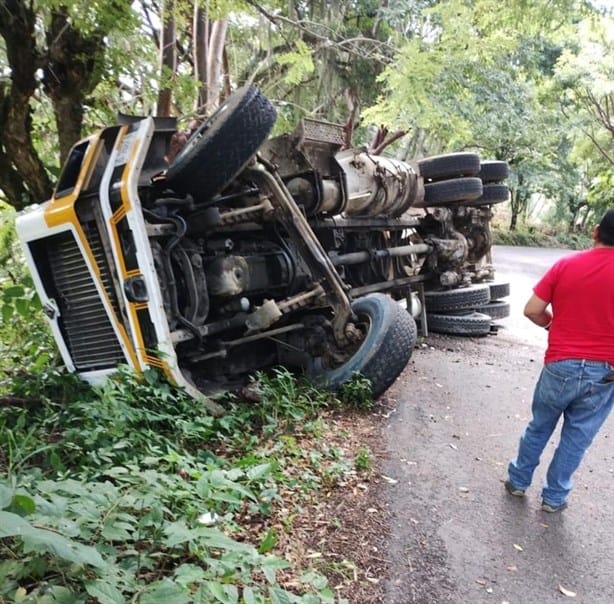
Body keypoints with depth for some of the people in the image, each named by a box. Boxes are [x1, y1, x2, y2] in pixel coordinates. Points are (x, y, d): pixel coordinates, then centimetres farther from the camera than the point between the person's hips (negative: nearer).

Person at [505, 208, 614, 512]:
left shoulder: (565, 265, -6)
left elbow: (531, 310, -5)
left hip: (560, 366, 1)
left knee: (539, 427, 19)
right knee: (577, 437, 16)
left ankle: (518, 481, 33)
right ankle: (554, 497, 29)